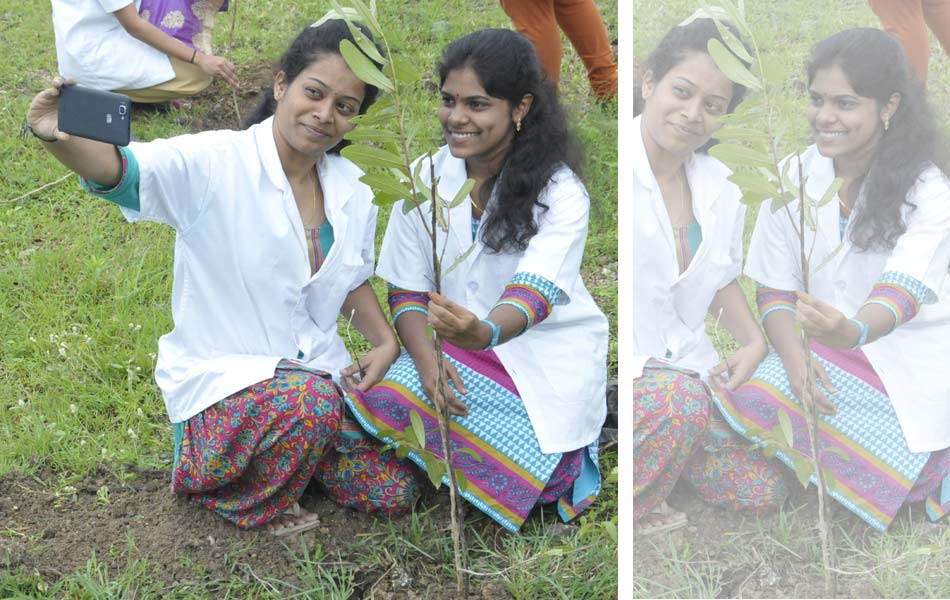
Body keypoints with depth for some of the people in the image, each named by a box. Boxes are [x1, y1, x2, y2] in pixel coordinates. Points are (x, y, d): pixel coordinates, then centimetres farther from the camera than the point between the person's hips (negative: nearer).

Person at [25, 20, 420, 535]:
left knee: (394, 491, -5)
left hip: (316, 371, 6)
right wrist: (58, 138, -56)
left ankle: (283, 448, 20)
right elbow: (125, 172, -35)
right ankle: (248, 500, -4)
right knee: (311, 404, -37)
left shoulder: (351, 192, 2)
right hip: (219, 379, -6)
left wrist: (385, 341, -2)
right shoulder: (216, 165, -17)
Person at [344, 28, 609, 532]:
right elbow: (406, 289, 0)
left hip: (549, 353, -3)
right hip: (455, 346, 3)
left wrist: (484, 333, -54)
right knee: (381, 397, -25)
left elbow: (534, 294, -31)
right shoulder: (424, 179, -4)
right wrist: (427, 360, -20)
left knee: (534, 476, -23)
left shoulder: (560, 193, -16)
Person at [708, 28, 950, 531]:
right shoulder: (792, 178, -1)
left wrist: (851, 331, -50)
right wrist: (795, 363, -18)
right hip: (821, 353, 3)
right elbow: (775, 291, 2)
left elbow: (902, 293, -27)